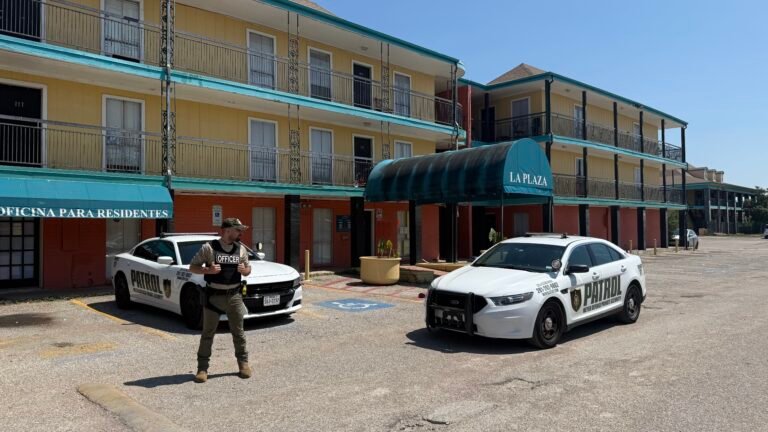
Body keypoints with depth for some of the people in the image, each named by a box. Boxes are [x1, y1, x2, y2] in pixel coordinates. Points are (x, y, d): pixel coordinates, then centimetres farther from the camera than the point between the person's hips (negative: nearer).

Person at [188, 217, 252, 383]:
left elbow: (248, 269, 15)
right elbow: (192, 267, -2)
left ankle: (243, 362, 24)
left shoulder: (241, 249, 5)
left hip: (234, 295, 3)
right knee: (208, 332, 4)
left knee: (238, 331, 11)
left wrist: (244, 270, -9)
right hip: (214, 296, -3)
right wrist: (208, 270, -20)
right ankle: (202, 367, 13)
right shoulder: (209, 248, -6)